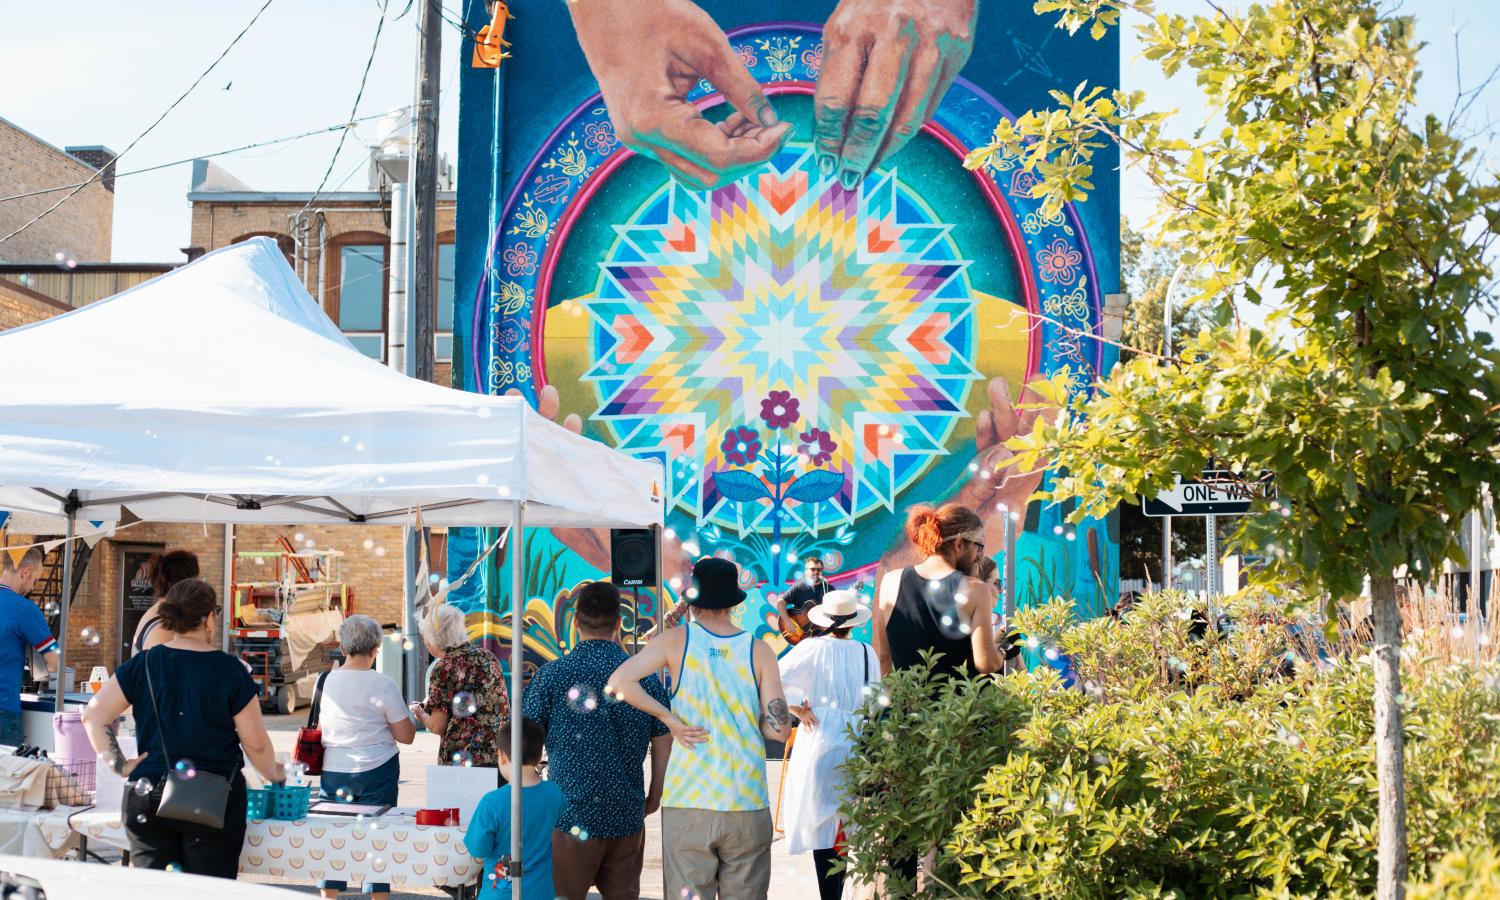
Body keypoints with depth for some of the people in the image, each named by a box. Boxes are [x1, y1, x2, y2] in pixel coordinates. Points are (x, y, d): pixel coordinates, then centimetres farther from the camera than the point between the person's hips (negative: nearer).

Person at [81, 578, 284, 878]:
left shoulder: (142, 665, 1)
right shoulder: (230, 670, -7)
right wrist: (274, 774, 14)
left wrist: (118, 764, 7)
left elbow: (93, 715, 1)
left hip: (149, 800, 3)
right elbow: (255, 743, -3)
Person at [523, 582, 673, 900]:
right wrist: (655, 795, 20)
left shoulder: (552, 674, -7)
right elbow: (663, 743, 8)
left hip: (572, 814, -3)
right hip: (627, 814, 3)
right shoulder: (645, 676, 1)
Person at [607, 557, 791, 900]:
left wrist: (672, 721, -3)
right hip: (748, 807, 1)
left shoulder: (676, 641, 1)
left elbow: (618, 681, -10)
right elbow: (779, 729, 0)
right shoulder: (759, 651, 2)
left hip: (687, 804, 0)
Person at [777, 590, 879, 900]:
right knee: (842, 827, 14)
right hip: (857, 745, 3)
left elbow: (774, 679, -14)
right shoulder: (867, 653, 2)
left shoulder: (814, 648, -6)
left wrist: (796, 708, -3)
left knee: (821, 825, 1)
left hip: (820, 743, -3)